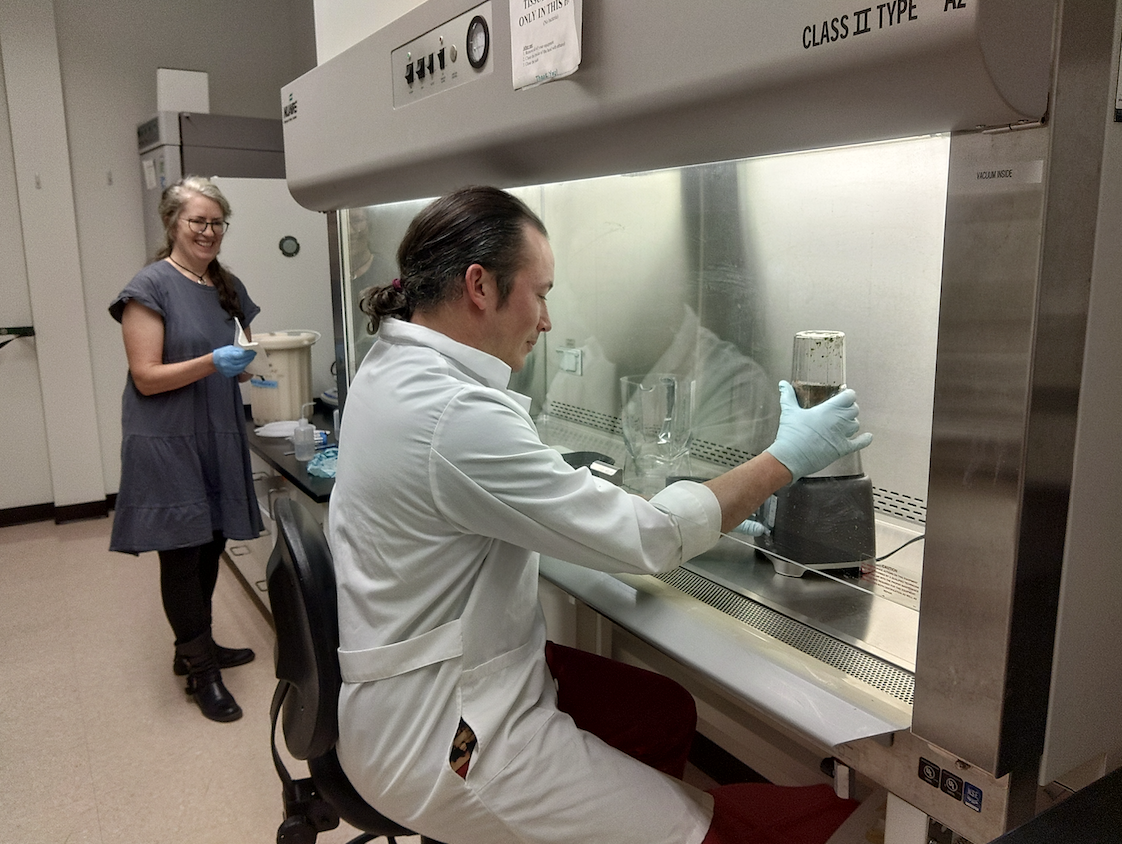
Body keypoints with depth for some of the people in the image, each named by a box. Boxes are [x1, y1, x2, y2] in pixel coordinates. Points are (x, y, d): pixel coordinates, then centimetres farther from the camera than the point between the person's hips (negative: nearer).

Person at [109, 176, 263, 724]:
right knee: (182, 554, 2)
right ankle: (201, 673, 15)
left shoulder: (227, 286, 9)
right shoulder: (151, 287, -10)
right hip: (167, 441, -6)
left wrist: (248, 367, -4)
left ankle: (195, 647, 33)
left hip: (217, 435, 6)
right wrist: (214, 362, -26)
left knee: (209, 547, 14)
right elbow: (148, 377, -14)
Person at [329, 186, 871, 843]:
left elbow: (549, 505, 11)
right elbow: (644, 540, -22)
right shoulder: (454, 417, -29)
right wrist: (787, 458, -9)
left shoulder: (395, 367, 3)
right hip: (436, 739, -9)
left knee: (669, 710, 17)